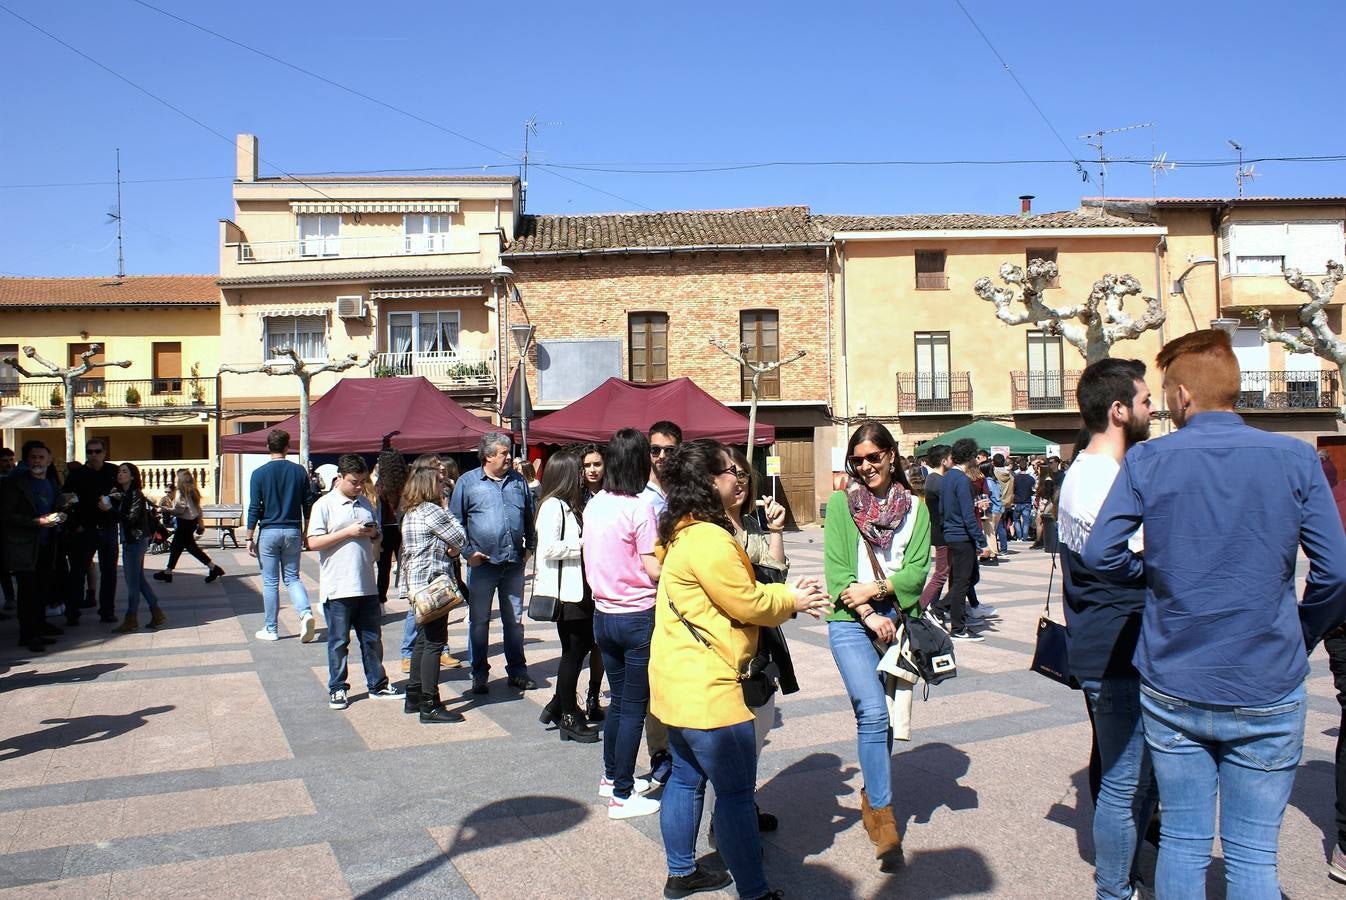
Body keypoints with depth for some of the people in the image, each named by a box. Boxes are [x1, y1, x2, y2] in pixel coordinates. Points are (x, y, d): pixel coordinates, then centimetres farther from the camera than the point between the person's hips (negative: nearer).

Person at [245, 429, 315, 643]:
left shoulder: (259, 473, -6)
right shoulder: (299, 471, 1)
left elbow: (254, 508, -7)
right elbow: (307, 505, 5)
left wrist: (249, 538, -1)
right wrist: (305, 533, 16)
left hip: (269, 532, -2)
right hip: (293, 531, 2)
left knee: (270, 582, 6)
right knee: (292, 578, 12)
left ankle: (270, 629, 13)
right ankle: (305, 613, -12)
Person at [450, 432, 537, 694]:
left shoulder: (518, 481, 9)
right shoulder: (468, 482, -2)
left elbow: (530, 518, 18)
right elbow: (455, 522, 0)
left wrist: (530, 547, 11)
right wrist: (468, 552, -7)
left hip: (514, 564, 3)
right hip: (483, 563, -3)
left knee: (514, 620, 12)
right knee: (479, 621, 5)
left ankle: (517, 671, 22)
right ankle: (479, 675, 16)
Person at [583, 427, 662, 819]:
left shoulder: (594, 506, 4)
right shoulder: (639, 508, -17)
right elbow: (654, 570, -17)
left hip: (603, 614, 7)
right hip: (638, 616, -7)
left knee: (618, 698, 21)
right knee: (634, 705, 3)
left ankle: (612, 776, 33)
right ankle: (622, 795, 10)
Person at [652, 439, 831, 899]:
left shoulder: (683, 533, 10)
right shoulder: (709, 539, -23)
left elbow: (734, 590, 14)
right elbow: (747, 605, -16)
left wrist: (784, 593, 6)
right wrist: (792, 600, 1)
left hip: (679, 679, 11)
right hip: (706, 686, -11)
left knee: (686, 779, 20)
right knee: (736, 792, 0)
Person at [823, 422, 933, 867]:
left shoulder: (914, 507, 9)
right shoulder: (840, 503, 2)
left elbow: (918, 569, 1)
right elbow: (835, 570, -4)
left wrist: (876, 588, -13)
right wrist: (868, 615, -13)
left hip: (898, 621, 3)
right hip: (851, 622, -3)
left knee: (885, 714, 9)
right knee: (873, 712, -15)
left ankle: (871, 795, 29)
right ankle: (883, 814, -5)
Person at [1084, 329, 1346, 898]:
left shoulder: (1147, 460, -6)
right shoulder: (1295, 458, -4)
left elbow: (1100, 554, -10)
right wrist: (1300, 639, 10)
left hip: (1172, 688, 0)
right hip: (1267, 692, 0)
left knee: (1182, 841, 13)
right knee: (1252, 853, 9)